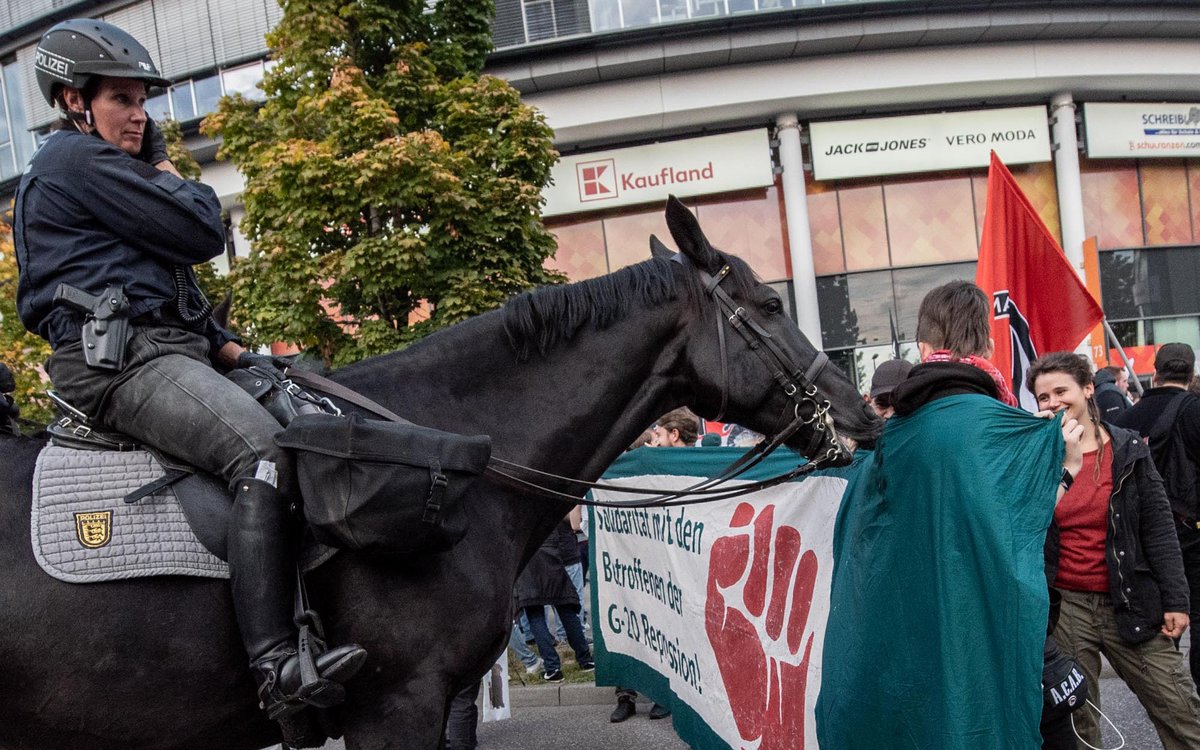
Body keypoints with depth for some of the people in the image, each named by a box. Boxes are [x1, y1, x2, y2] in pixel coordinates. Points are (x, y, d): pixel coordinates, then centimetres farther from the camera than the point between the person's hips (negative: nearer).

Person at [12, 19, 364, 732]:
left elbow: (175, 281, 29)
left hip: (168, 348, 11)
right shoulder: (77, 159, -4)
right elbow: (202, 234, -11)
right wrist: (177, 181, 12)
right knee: (262, 451, -31)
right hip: (121, 358, -11)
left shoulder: (104, 166, 30)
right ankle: (278, 667, -37)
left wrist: (229, 348, 15)